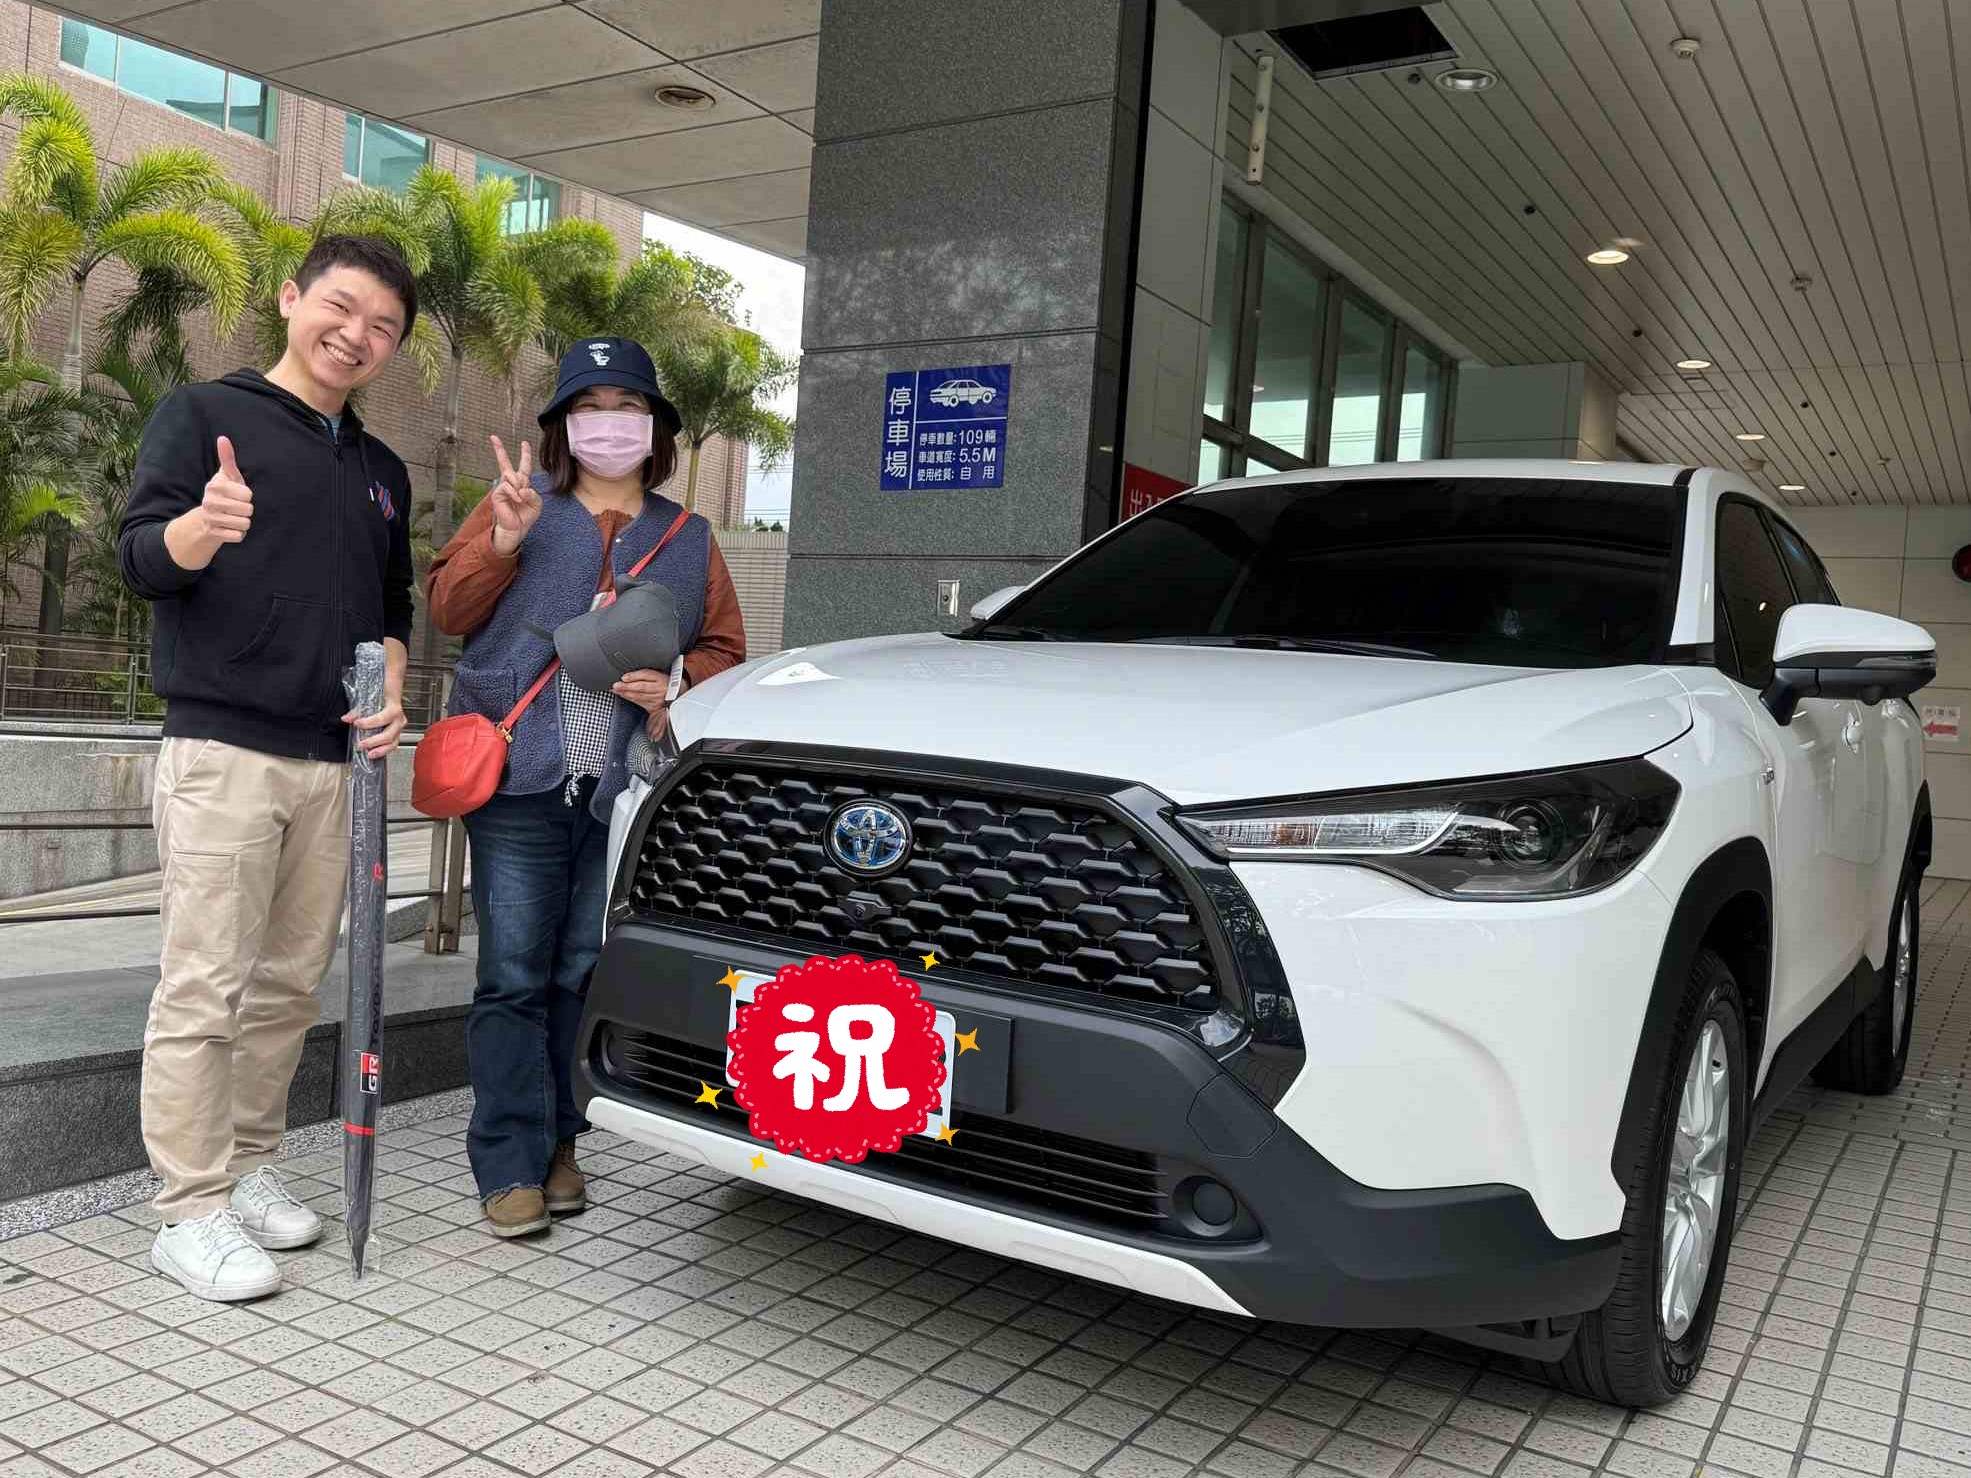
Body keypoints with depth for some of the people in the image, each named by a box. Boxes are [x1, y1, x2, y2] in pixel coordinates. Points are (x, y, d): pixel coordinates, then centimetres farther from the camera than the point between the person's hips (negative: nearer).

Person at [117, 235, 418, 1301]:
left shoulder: (382, 471, 19)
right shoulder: (204, 414, 2)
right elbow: (141, 558, -8)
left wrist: (390, 686, 3)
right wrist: (200, 526, -31)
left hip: (334, 761, 6)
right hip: (223, 748, -6)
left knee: (290, 985, 9)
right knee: (205, 989, -5)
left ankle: (249, 1166, 21)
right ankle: (191, 1212, 2)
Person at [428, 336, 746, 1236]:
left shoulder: (688, 540, 16)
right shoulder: (518, 505, 11)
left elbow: (722, 650, 17)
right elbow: (448, 611, 7)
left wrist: (676, 695, -4)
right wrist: (502, 543, -9)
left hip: (625, 791, 2)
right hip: (520, 785, -2)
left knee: (585, 976, 7)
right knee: (514, 977, -3)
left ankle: (558, 1143, 20)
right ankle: (511, 1164, 3)